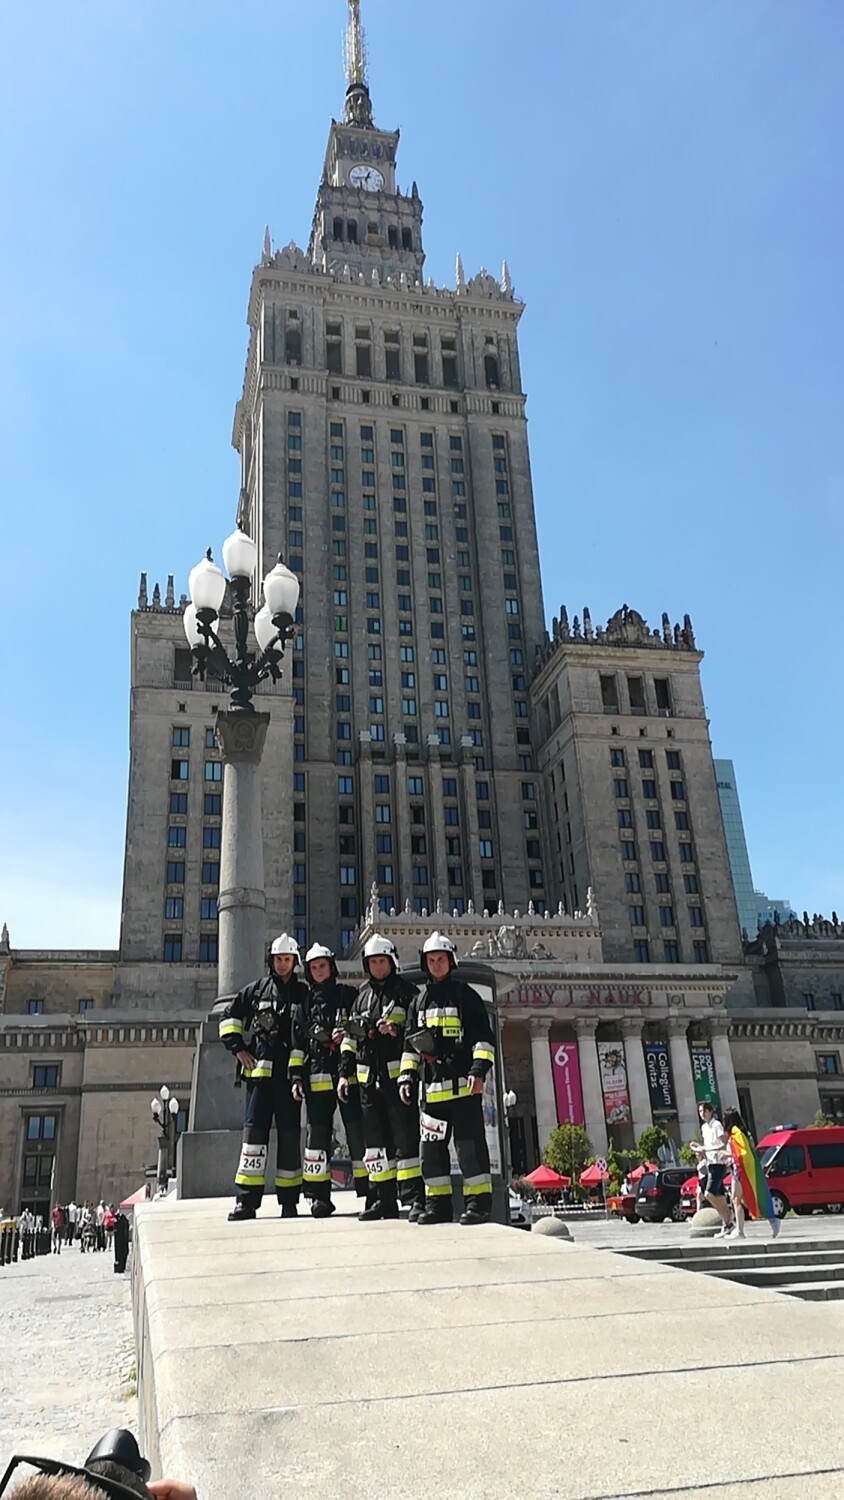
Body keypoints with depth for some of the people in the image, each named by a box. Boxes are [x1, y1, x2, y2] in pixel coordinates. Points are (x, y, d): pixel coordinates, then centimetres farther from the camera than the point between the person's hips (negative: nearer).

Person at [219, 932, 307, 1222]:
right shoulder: (256, 990, 9)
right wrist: (237, 1048, 5)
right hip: (260, 1070, 0)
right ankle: (246, 1200, 1)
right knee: (254, 1130, -3)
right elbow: (229, 1017, 16)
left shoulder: (303, 994, 7)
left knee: (289, 1134, 4)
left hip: (291, 1073, 0)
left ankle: (289, 1200, 13)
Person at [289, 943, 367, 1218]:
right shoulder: (306, 1004, 15)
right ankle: (319, 1195, 7)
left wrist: (348, 1035, -10)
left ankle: (368, 1190, 1)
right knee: (318, 1133, 1)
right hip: (317, 1077, 2)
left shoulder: (349, 995, 8)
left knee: (358, 1131, -5)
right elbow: (297, 1043, 14)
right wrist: (296, 1076, 7)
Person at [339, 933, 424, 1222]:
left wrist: (399, 1030, -23)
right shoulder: (363, 997, 18)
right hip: (368, 1077, 6)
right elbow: (350, 1038, 21)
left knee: (405, 1136, -8)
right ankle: (383, 1199, 15)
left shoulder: (406, 992, 2)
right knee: (375, 1138, 8)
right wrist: (345, 1073, 15)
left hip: (398, 1075, -6)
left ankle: (415, 1198, -4)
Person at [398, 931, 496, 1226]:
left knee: (470, 1142, -4)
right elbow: (410, 1044, 22)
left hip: (462, 1083, -5)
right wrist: (406, 1076, 13)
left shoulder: (465, 995, 4)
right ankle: (438, 1202, 15)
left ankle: (478, 1202, 2)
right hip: (431, 1087, 5)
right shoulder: (419, 1002, 18)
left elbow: (483, 1036, -1)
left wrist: (479, 1070, -12)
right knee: (432, 1145, 7)